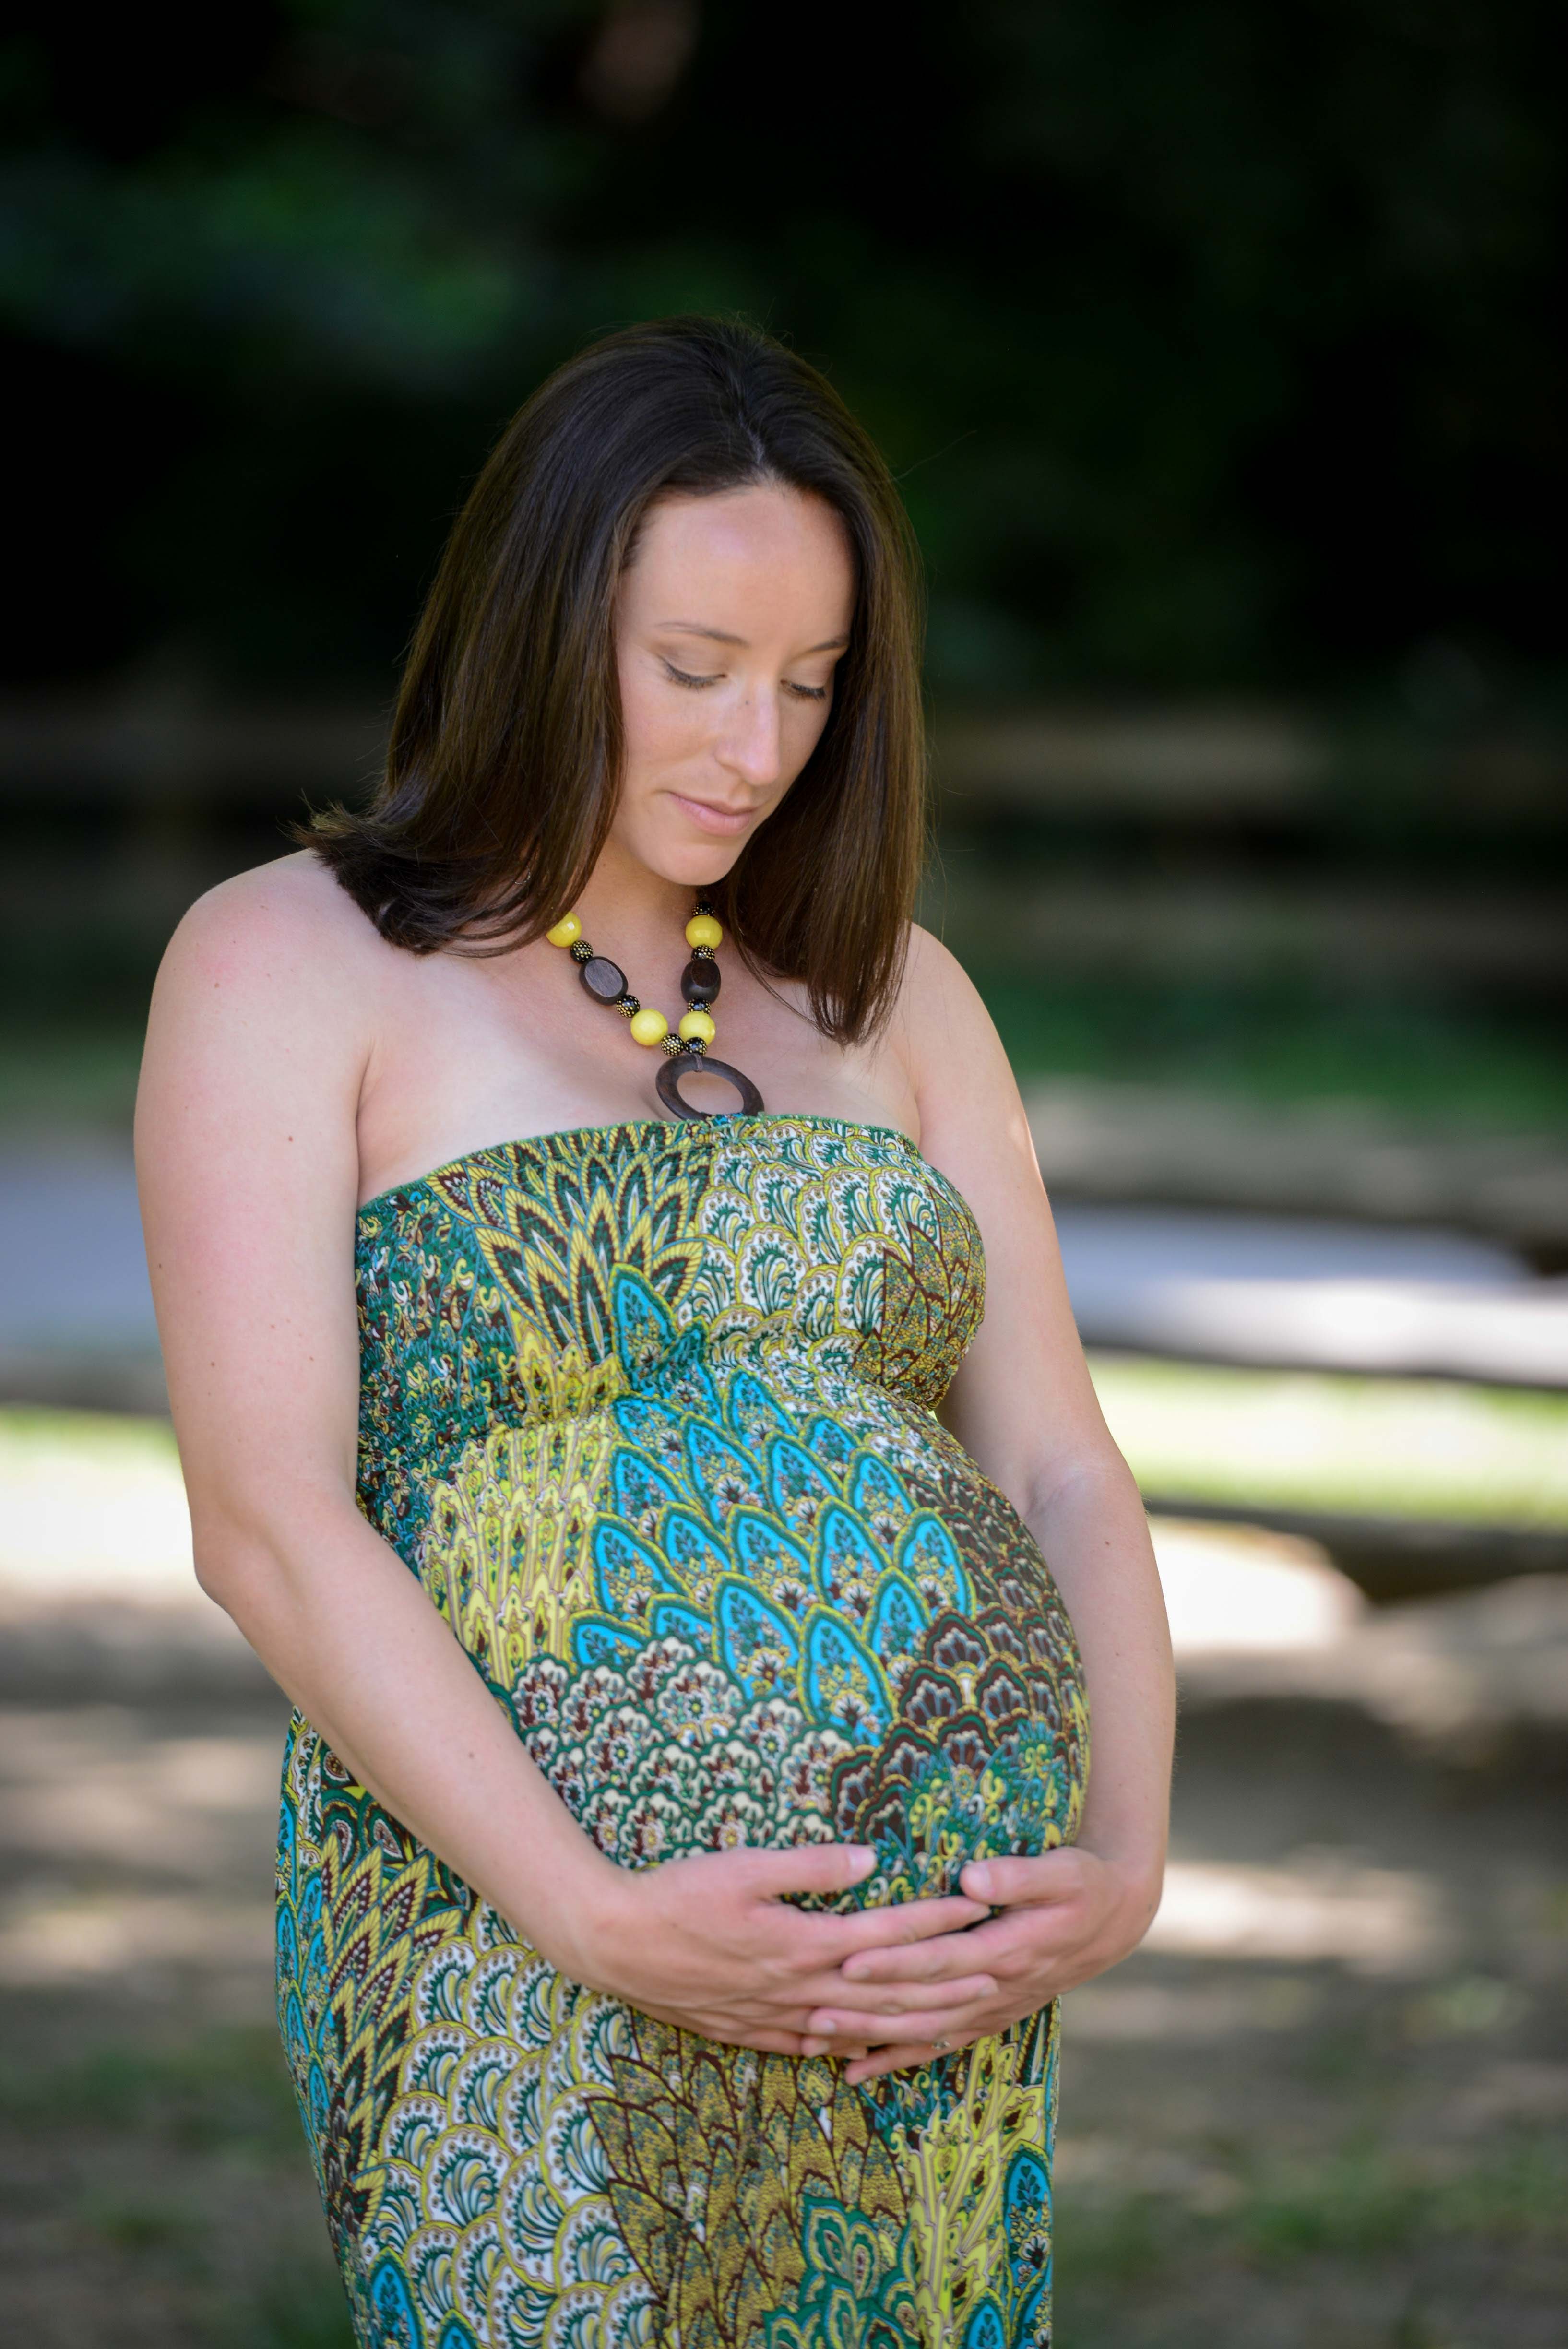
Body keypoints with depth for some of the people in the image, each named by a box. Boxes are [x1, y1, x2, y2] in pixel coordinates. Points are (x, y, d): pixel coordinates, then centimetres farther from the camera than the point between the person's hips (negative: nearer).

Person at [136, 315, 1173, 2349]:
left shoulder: (889, 997, 16)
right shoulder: (288, 964, 1)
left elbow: (1059, 1470, 12)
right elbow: (266, 1517, -8)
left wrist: (1127, 1867, -5)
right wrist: (598, 1918, -16)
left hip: (954, 1940, 4)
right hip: (535, 1981, -4)